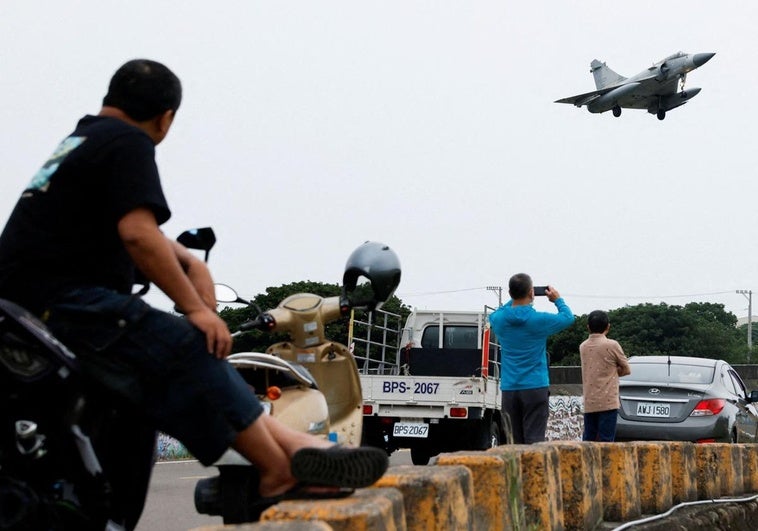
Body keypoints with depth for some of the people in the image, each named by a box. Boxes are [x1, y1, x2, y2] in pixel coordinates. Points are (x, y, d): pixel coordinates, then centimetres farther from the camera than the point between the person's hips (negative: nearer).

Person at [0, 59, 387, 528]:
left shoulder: (82, 139, 24)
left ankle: (290, 446, -2)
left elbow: (132, 224, 31)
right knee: (188, 348, -19)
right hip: (61, 299, -10)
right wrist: (195, 308, -16)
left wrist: (191, 263, 15)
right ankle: (284, 470, -17)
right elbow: (138, 234, -21)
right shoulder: (128, 143, -7)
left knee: (193, 362, 5)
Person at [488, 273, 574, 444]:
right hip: (535, 388, -4)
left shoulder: (498, 319, -1)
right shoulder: (539, 320, -10)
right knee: (534, 441, -7)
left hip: (509, 389, 4)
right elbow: (568, 317, 8)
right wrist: (558, 300, 25)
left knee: (518, 442, 10)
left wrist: (515, 300, 25)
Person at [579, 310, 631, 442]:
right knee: (606, 441, -5)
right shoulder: (612, 345, -7)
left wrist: (610, 371, 9)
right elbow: (626, 370, 4)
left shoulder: (583, 346, 8)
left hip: (589, 403, 5)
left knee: (588, 440, 8)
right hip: (608, 401, -5)